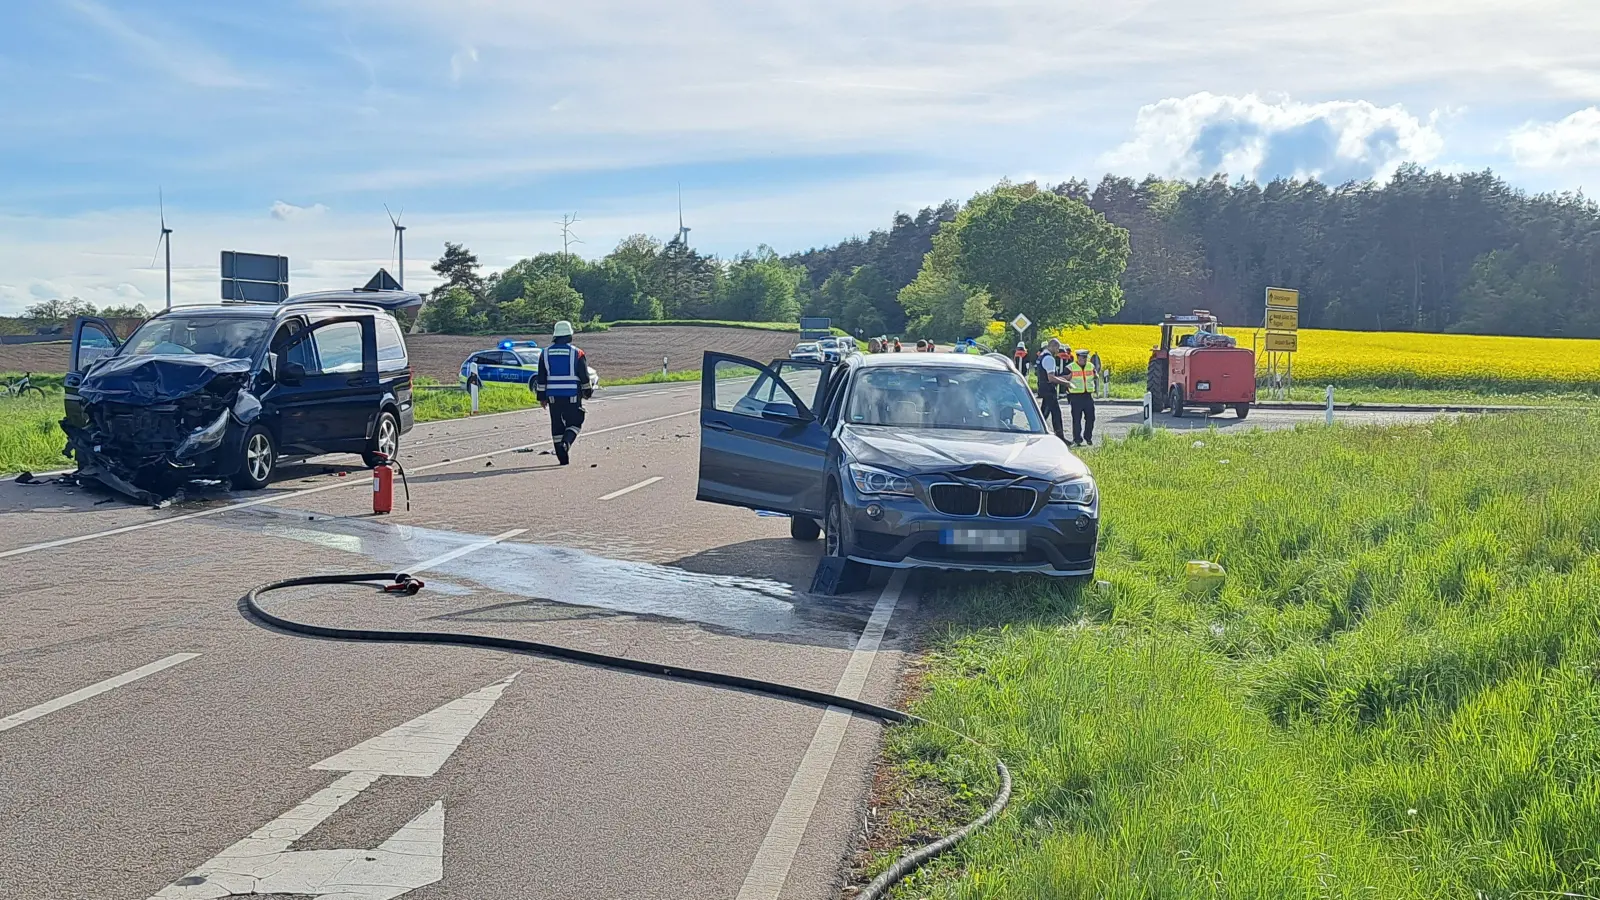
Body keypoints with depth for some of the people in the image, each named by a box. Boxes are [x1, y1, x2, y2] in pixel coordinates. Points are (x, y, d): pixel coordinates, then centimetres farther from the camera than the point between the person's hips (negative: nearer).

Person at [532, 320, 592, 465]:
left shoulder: (546, 353, 4)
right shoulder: (576, 353, -4)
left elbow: (540, 378, 6)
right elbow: (584, 376, 1)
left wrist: (542, 397, 12)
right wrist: (586, 392, 16)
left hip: (553, 396, 3)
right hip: (572, 396, -3)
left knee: (557, 426, 9)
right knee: (574, 423, 9)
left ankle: (563, 458, 9)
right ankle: (567, 441, -20)